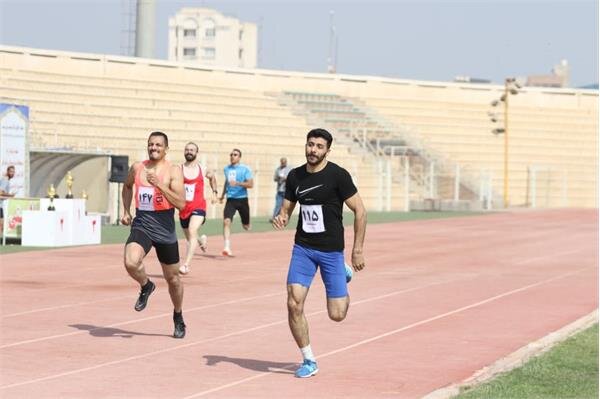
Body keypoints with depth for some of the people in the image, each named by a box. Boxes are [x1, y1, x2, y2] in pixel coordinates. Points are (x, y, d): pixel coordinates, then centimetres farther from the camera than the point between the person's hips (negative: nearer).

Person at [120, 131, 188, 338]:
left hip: (165, 229, -2)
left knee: (172, 278, 11)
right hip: (141, 226, 2)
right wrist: (126, 211, 16)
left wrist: (160, 185, -24)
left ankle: (178, 318, 35)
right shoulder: (137, 168, 4)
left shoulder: (173, 171, -8)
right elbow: (127, 186, 26)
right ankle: (146, 286, 6)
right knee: (130, 262, -28)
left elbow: (181, 203, -17)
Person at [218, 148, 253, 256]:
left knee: (246, 226, 11)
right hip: (230, 199, 2)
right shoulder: (226, 169, 8)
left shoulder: (245, 169, -7)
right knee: (226, 221, -21)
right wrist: (222, 195, 31)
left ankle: (247, 223, 51)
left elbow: (251, 184, -14)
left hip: (242, 199, -2)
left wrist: (237, 183, -26)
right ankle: (227, 247, -24)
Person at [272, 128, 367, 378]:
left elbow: (360, 211, -7)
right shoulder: (295, 176, 3)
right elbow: (286, 209, 13)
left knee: (337, 314, -1)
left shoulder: (338, 175, -11)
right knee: (294, 304, -12)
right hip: (302, 248, 3)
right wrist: (281, 219, -11)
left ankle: (344, 274, 33)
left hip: (331, 251, -3)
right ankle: (309, 361, 6)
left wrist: (357, 250, -9)